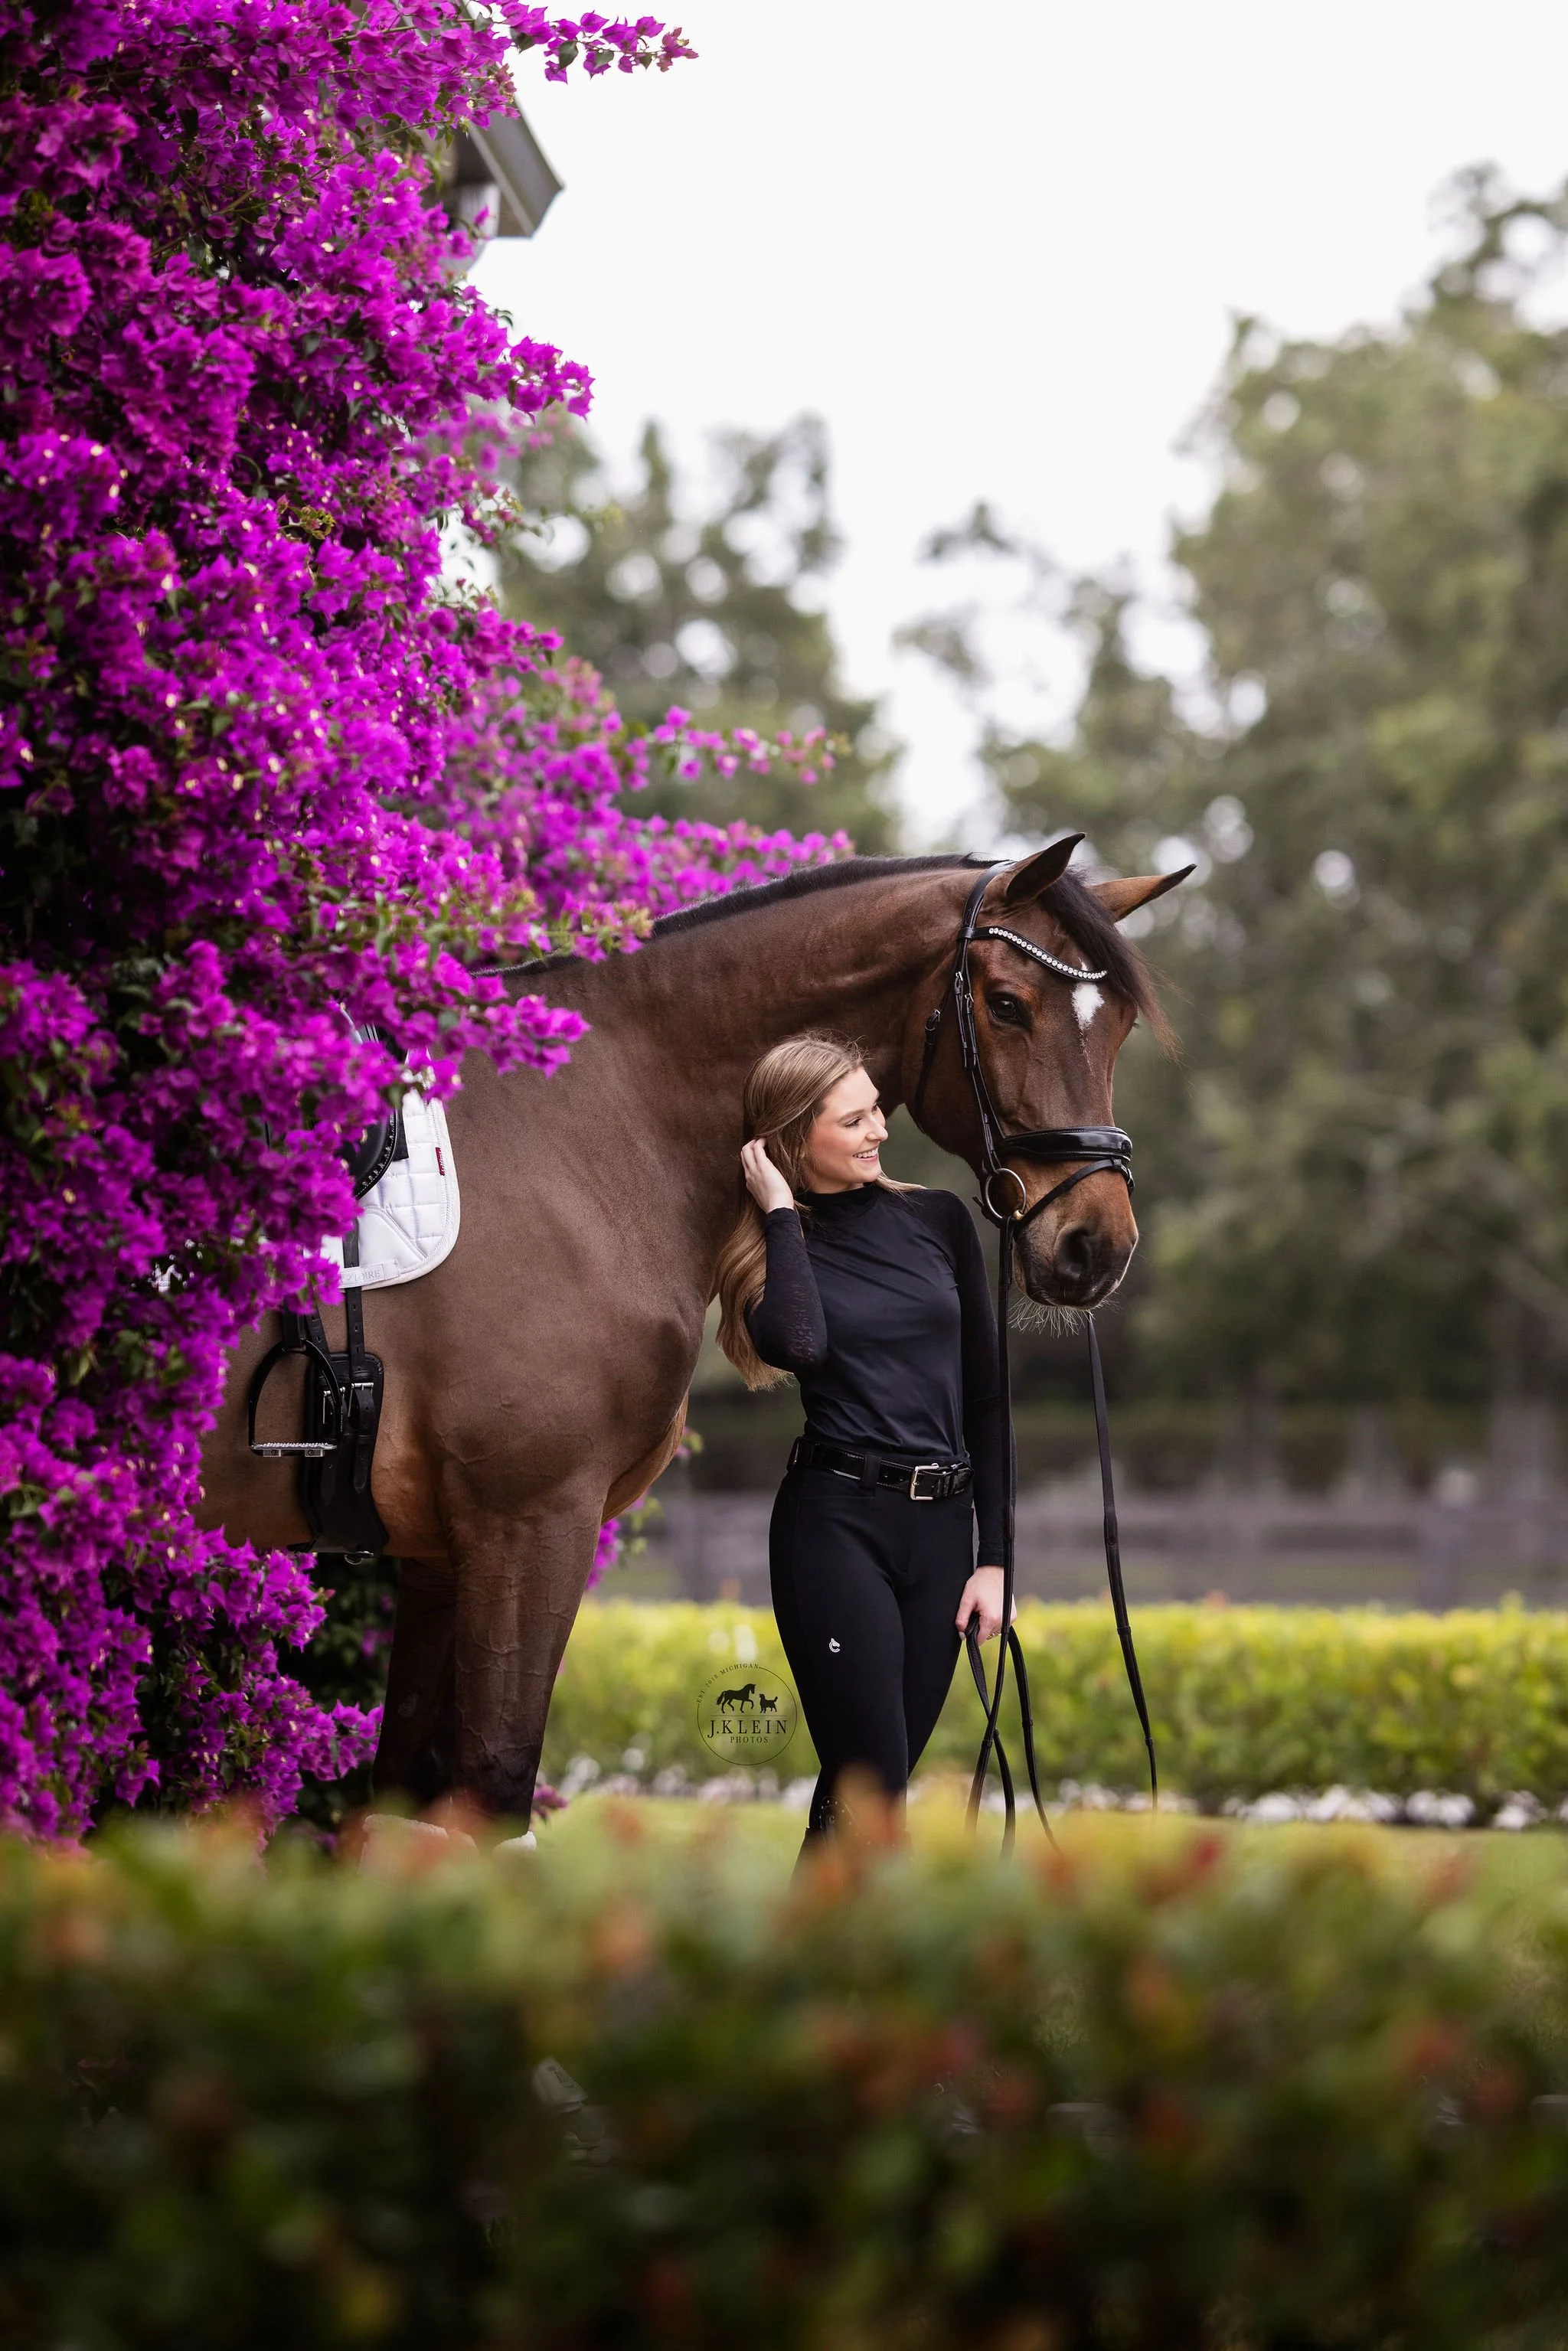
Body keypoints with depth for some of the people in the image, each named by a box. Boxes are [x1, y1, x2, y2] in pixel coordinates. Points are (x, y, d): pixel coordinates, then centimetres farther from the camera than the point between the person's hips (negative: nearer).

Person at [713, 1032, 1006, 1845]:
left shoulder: (939, 1221, 9)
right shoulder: (773, 1248, 1)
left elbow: (986, 1398, 11)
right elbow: (798, 1345, -23)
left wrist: (993, 1557, 6)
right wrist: (782, 1213, -10)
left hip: (940, 1530, 4)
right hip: (835, 1526, -4)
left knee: (868, 1789, 7)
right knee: (870, 1793, -11)